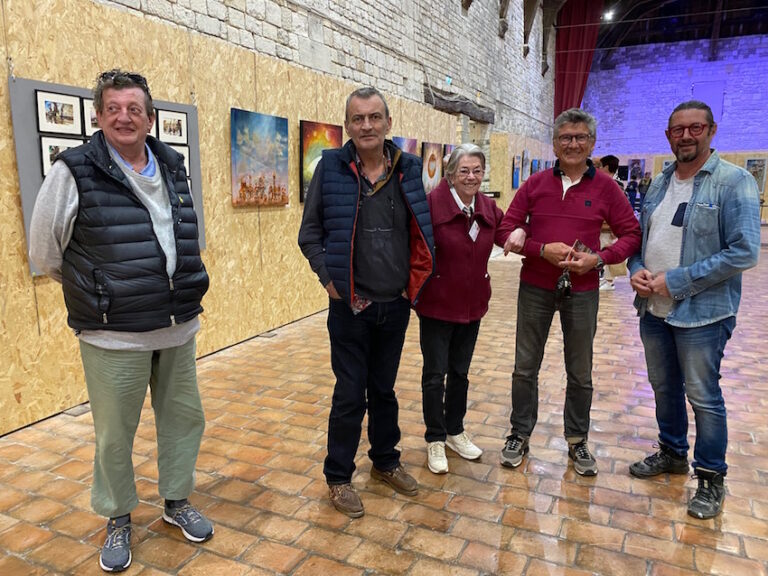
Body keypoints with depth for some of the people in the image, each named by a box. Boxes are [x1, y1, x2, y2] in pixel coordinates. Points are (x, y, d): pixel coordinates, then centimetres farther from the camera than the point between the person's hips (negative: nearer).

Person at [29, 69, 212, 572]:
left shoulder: (173, 169, 7)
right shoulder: (75, 172, -8)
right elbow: (45, 251, -1)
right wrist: (96, 293, 7)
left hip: (178, 328, 5)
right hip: (114, 337, -4)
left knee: (185, 417, 15)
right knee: (115, 434, 8)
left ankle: (177, 501, 37)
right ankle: (118, 520, 32)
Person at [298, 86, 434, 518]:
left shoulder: (408, 169, 2)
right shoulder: (331, 168, -6)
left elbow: (422, 231, 9)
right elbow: (310, 233, -2)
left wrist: (416, 283, 3)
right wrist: (328, 279, -10)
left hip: (396, 305, 3)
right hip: (350, 305, -3)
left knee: (384, 389, 18)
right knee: (350, 395, 6)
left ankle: (386, 461, 38)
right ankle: (338, 477, 26)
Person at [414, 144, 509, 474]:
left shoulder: (488, 208, 2)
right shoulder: (432, 203, -17)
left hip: (472, 305, 5)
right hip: (436, 304, -5)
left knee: (460, 372, 18)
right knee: (435, 374, 6)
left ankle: (455, 432, 36)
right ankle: (435, 440, 24)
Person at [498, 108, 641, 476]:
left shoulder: (605, 188, -1)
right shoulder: (535, 184, 0)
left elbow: (631, 234, 1)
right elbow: (506, 230, -1)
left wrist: (599, 258, -15)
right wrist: (542, 249, -16)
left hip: (582, 291, 0)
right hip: (535, 288, 1)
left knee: (580, 373, 12)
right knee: (525, 367, 10)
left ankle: (577, 442, 31)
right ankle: (520, 436, 28)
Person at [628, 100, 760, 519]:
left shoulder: (734, 181, -12)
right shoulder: (659, 183, 9)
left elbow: (744, 252, -19)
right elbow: (639, 235, 15)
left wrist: (676, 280, -20)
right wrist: (636, 268, -6)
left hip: (702, 312, -6)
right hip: (653, 309, 6)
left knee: (703, 396, 5)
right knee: (663, 387, 19)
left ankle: (711, 478, 24)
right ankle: (672, 453, 40)